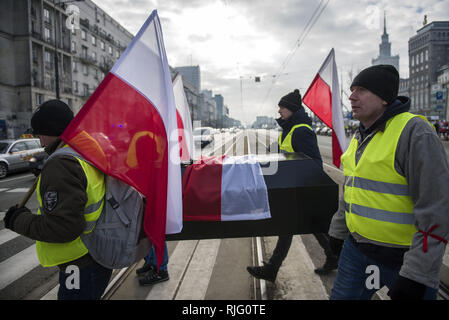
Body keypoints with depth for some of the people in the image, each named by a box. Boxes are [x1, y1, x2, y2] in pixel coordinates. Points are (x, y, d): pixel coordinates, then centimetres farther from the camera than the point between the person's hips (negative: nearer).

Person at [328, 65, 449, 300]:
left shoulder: (415, 133, -18)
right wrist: (338, 230, 23)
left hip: (403, 256, -7)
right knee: (341, 296, 14)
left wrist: (416, 274, -22)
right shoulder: (360, 136, 9)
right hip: (356, 249, 7)